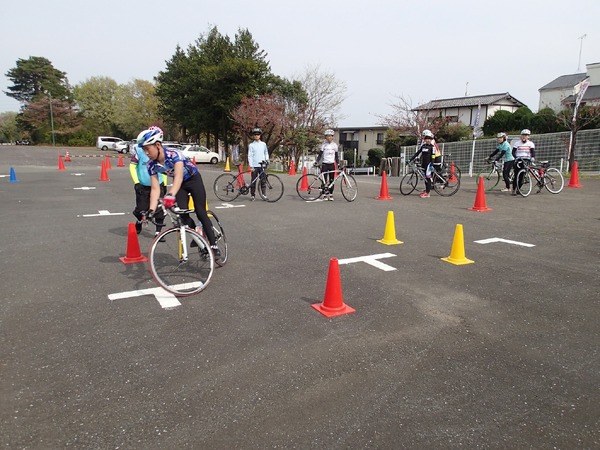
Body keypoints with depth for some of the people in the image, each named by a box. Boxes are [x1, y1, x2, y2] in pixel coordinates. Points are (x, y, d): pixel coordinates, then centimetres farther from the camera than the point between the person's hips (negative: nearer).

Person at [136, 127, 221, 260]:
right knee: (182, 213, -11)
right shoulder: (152, 164, -17)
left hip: (194, 180, -5)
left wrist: (170, 195, -65)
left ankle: (214, 246, -5)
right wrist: (151, 210, -30)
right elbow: (155, 189, -18)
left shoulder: (173, 154, -34)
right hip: (180, 184, 5)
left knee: (201, 213, -11)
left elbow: (179, 176, -49)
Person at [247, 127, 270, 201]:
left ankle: (264, 195, 5)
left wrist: (267, 159, 0)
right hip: (255, 166, -2)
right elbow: (250, 156, -1)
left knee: (263, 181, 1)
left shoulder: (263, 144, 9)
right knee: (253, 181, 1)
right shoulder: (251, 145, 2)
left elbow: (266, 153, 19)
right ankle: (252, 195, 9)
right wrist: (251, 166, -10)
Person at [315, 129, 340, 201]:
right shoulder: (323, 145, 1)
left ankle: (331, 194, 7)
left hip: (332, 164, 2)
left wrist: (338, 164, 4)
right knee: (324, 180, -5)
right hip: (324, 164, -1)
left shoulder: (334, 145, 7)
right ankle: (326, 194, 4)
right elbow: (320, 154, 1)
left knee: (331, 180, 0)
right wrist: (316, 162, -11)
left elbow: (336, 156, 11)